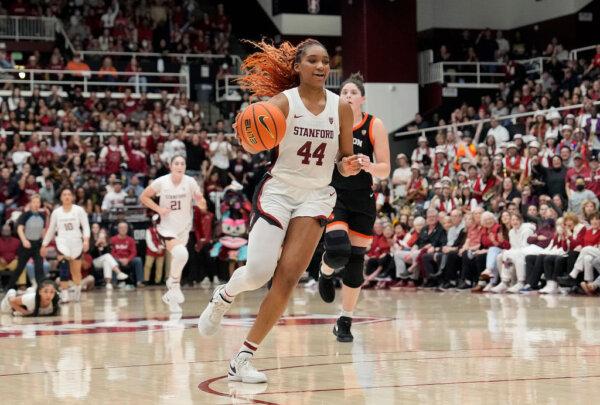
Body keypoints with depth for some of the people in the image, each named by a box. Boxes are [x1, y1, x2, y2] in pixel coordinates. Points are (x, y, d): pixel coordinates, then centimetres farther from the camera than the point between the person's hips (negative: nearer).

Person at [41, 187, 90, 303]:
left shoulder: (79, 210, 1)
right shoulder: (56, 212, 7)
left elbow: (86, 226, -4)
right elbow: (51, 230, 15)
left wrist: (86, 240, -20)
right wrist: (44, 245, 14)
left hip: (76, 243, 0)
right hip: (62, 242, 0)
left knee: (76, 271, 11)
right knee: (64, 267, -23)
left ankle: (77, 290, 36)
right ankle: (64, 294, -25)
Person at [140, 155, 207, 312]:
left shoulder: (190, 182, -10)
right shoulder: (161, 182, -12)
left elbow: (201, 203, -6)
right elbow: (143, 197, -1)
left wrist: (201, 203, -29)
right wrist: (158, 209, -14)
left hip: (184, 228, 3)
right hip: (167, 227, -3)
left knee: (178, 260, 15)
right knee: (181, 254, -29)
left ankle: (171, 296, 34)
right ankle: (174, 282, -3)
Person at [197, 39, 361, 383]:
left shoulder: (341, 107, 0)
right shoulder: (282, 102, -9)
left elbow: (345, 158, 9)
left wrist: (348, 166, -14)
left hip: (317, 195, 3)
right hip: (279, 189, -2)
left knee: (288, 278, -8)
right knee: (259, 273, -12)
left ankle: (244, 358, 0)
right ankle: (223, 297, 26)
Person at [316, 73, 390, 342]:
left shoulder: (374, 126, -4)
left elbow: (385, 170, -4)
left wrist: (369, 166, -24)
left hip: (361, 199, 1)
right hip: (332, 195, -1)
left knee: (355, 261, 3)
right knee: (338, 250, -23)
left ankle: (344, 322, 18)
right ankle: (326, 273, 15)